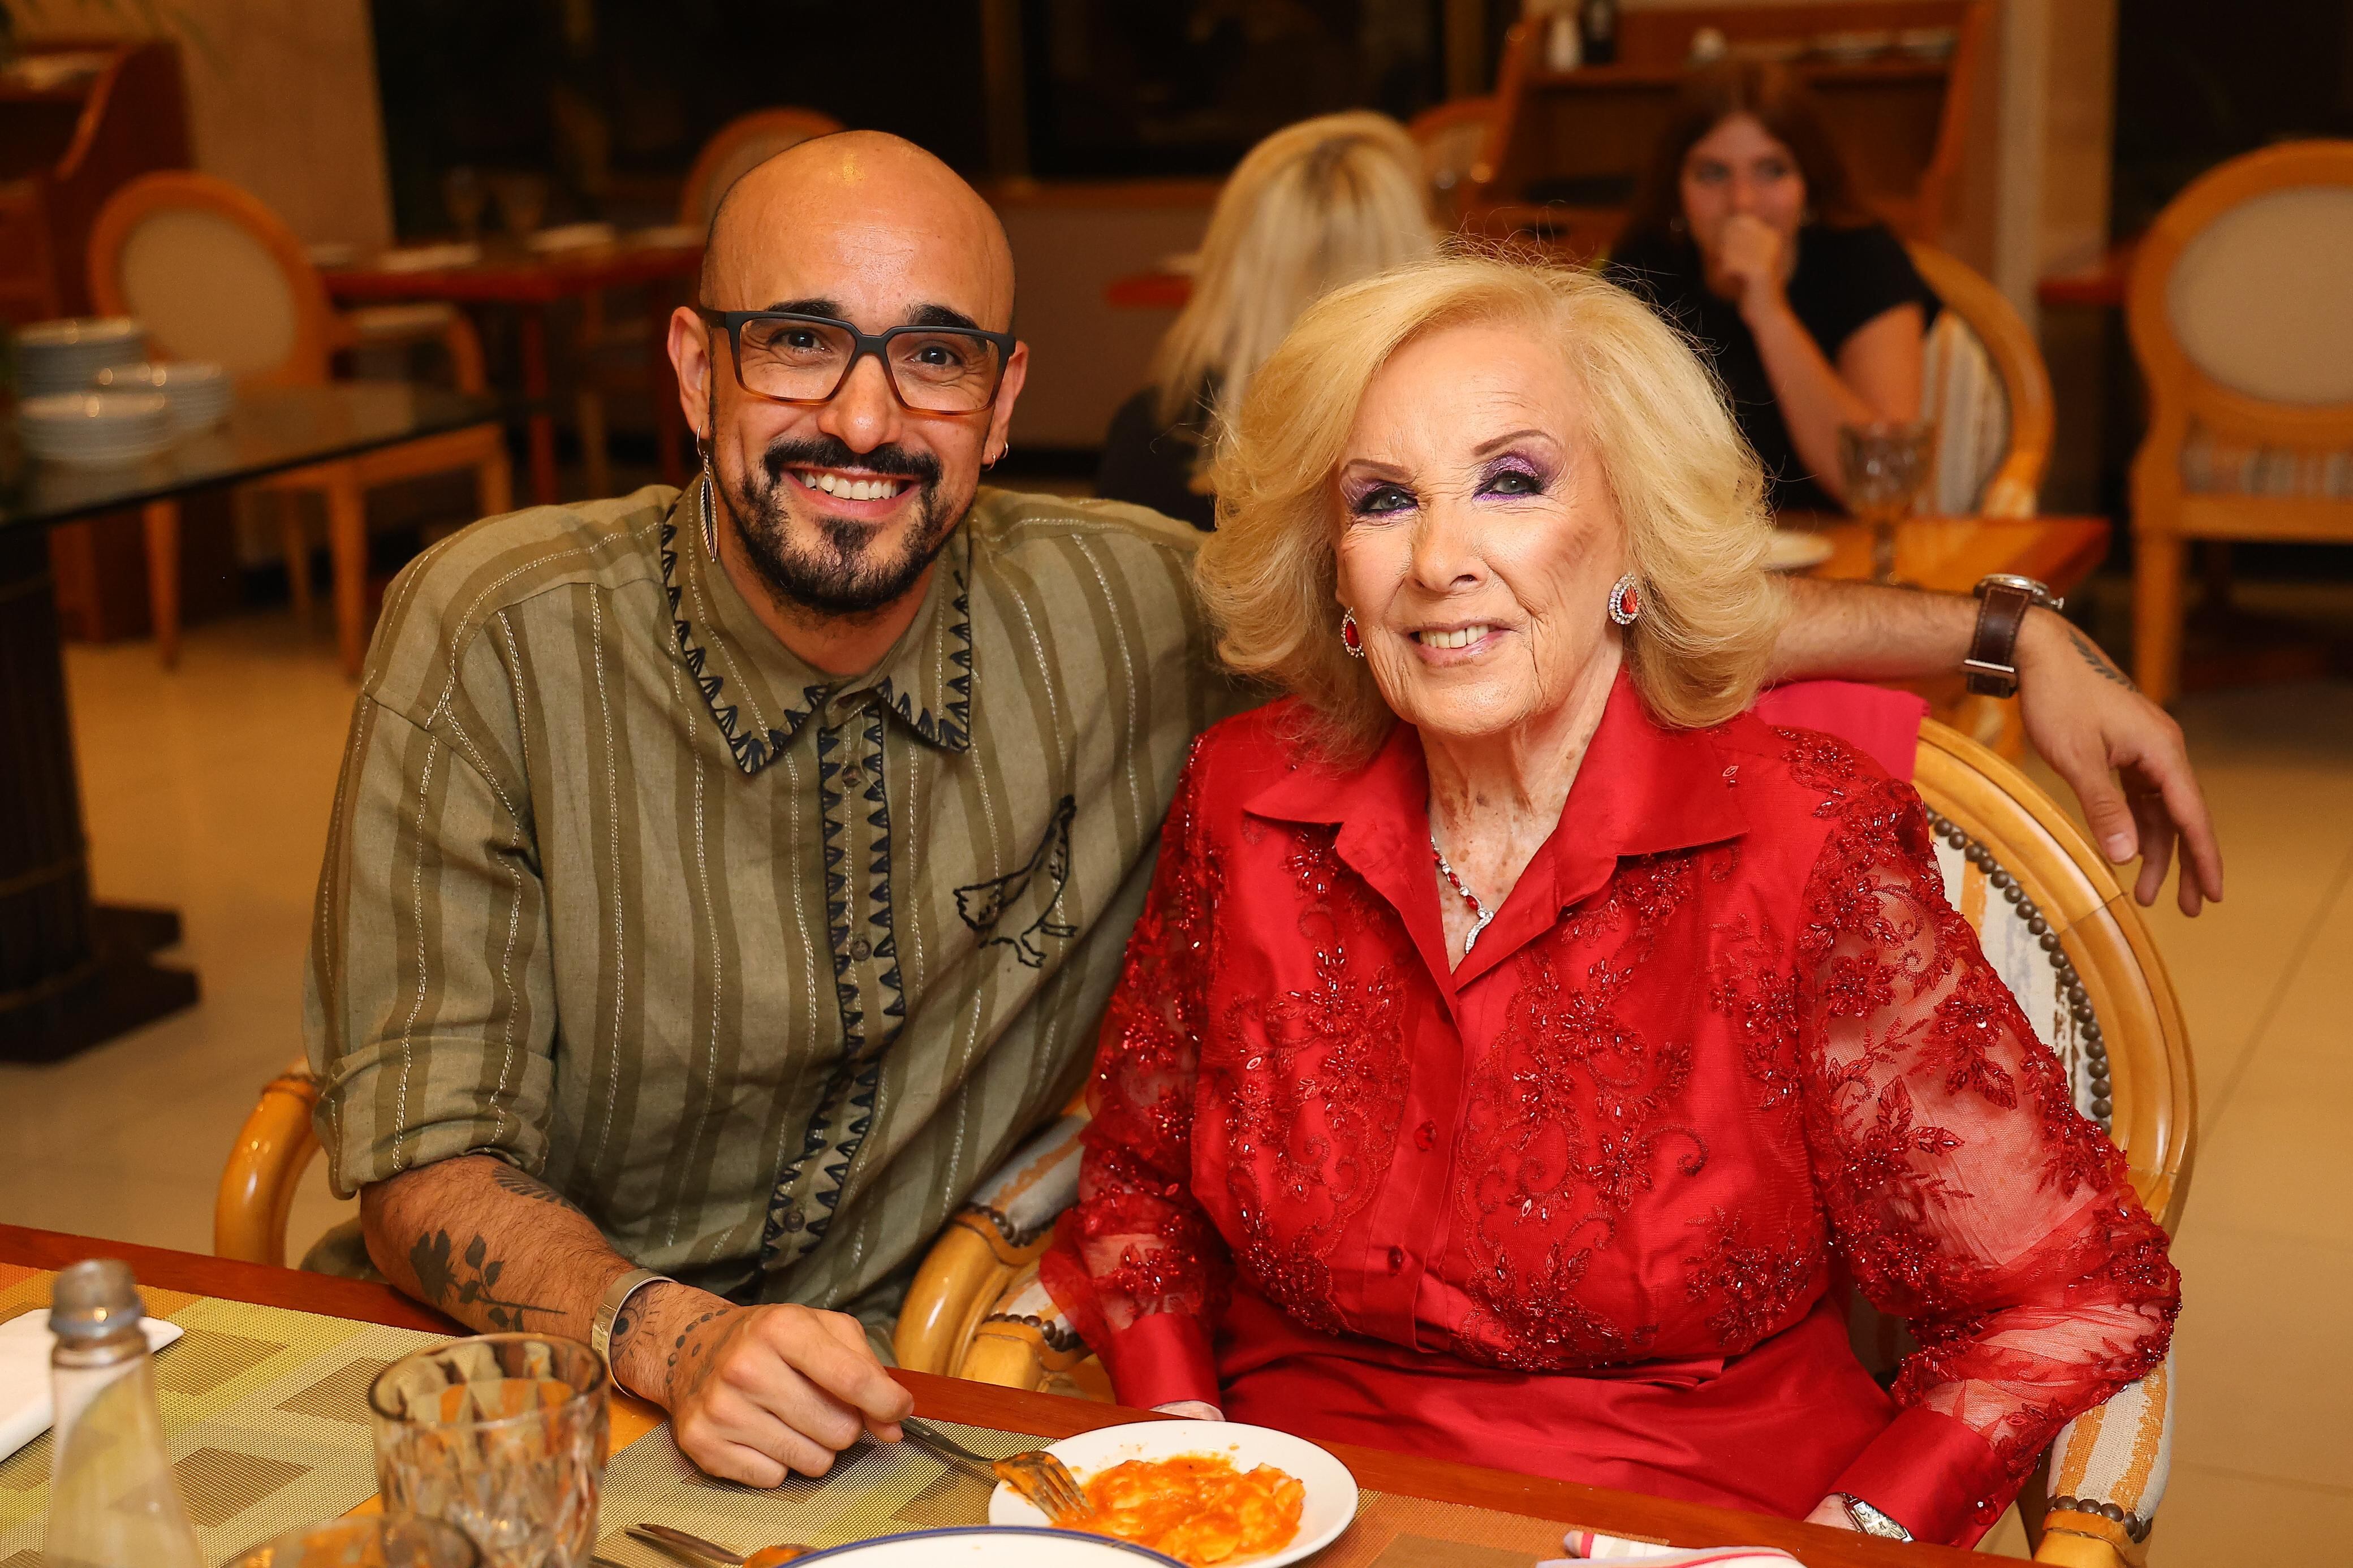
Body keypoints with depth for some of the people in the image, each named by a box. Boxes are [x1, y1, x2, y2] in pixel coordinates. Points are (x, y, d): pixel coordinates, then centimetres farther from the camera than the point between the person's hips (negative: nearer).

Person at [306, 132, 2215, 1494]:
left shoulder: (1113, 615, -8)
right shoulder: (497, 640, -15)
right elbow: (425, 1165, -14)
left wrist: (2004, 634, -2)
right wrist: (673, 1339, -32)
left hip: (899, 1404, 2)